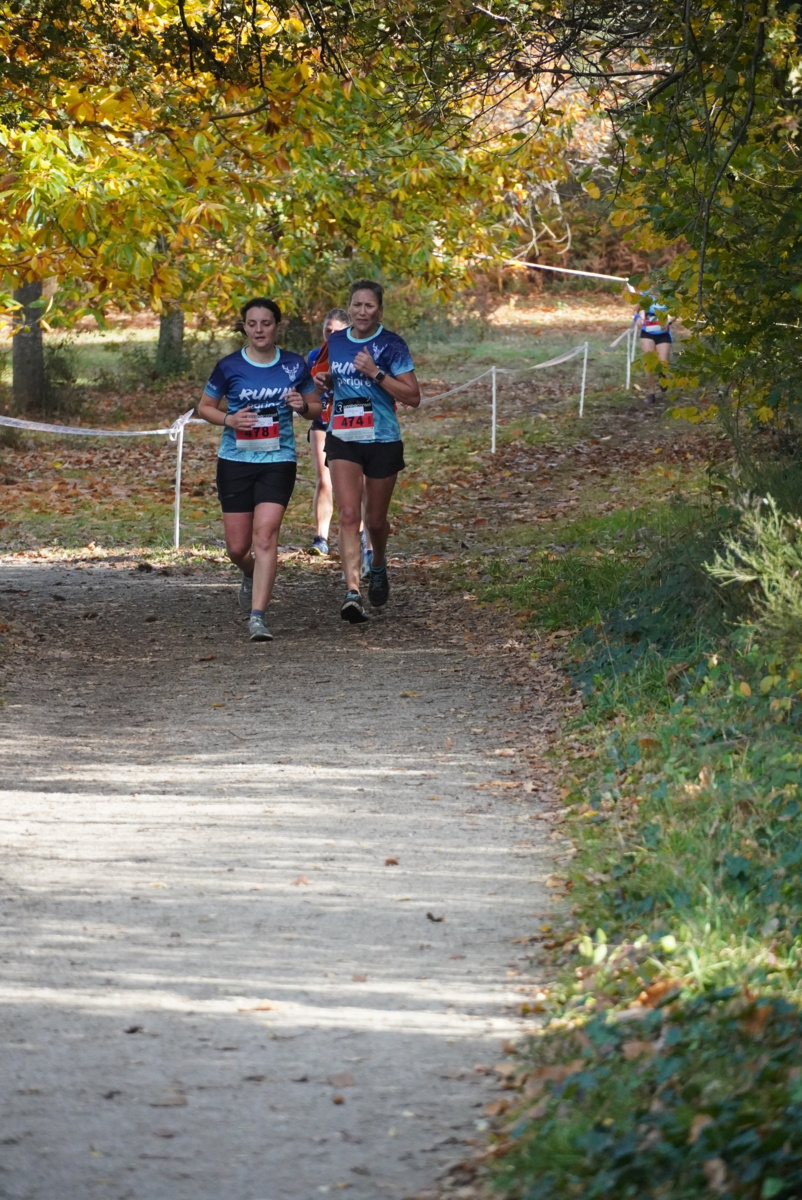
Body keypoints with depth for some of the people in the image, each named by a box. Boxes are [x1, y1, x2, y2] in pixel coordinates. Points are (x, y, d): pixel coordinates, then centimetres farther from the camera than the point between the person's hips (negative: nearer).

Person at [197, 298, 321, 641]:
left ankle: (257, 617, -18)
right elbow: (204, 407, 8)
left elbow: (317, 408, 12)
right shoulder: (229, 367, -2)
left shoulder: (294, 365, 2)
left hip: (278, 462, -1)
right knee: (238, 547, 4)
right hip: (235, 461, 1)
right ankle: (251, 576, 41)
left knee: (265, 535, -16)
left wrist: (303, 406, -11)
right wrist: (229, 419, -12)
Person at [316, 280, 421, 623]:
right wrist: (324, 381, 1)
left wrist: (375, 373, -21)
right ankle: (353, 592, -23)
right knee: (349, 515, -15)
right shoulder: (335, 342, 6)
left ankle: (378, 566, 45)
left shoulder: (391, 345, -7)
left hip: (382, 441, -2)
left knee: (375, 520, 11)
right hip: (343, 439, 2)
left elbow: (413, 397, -11)